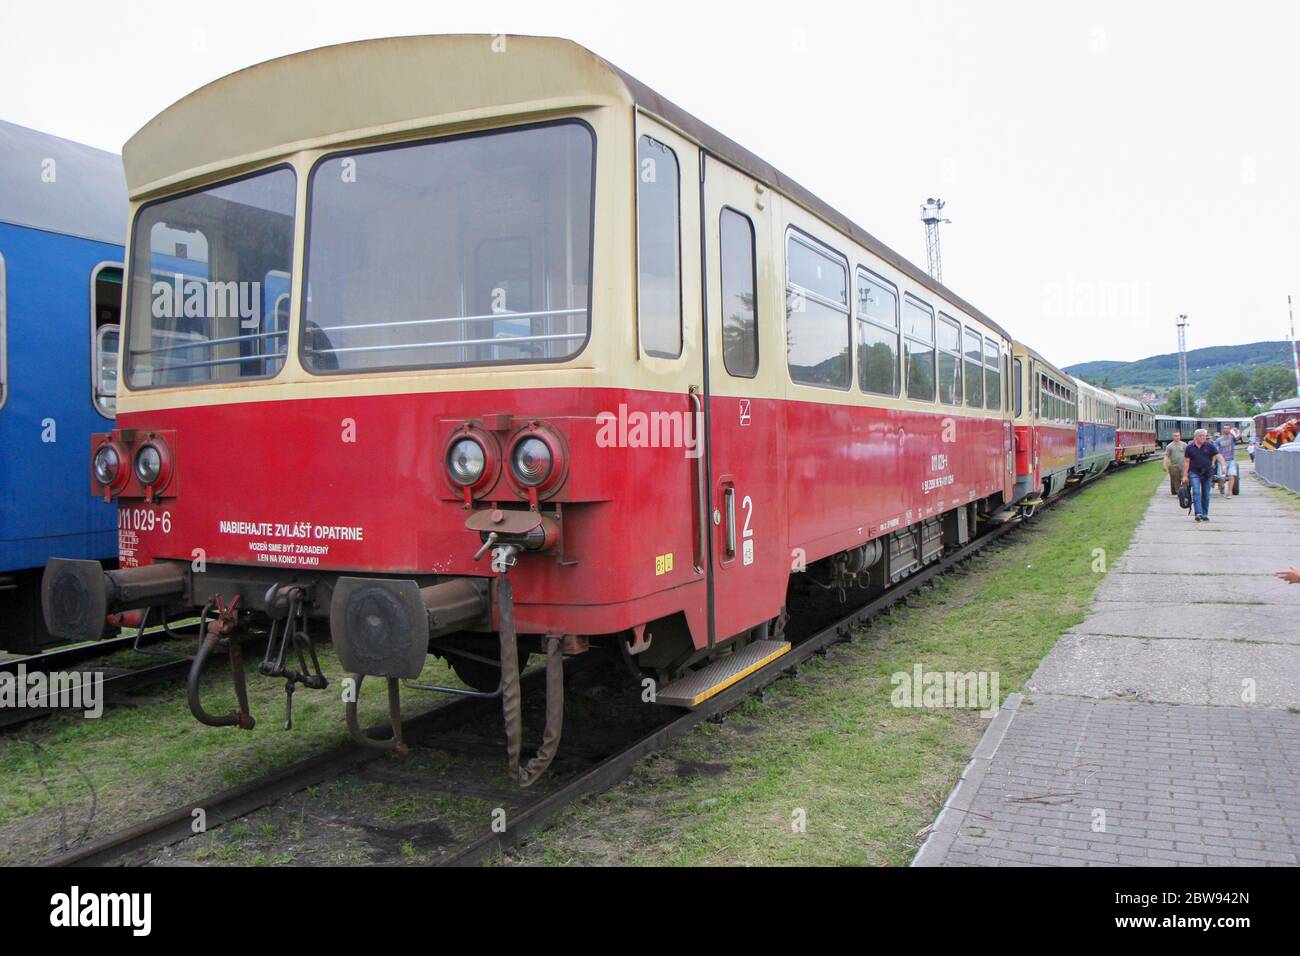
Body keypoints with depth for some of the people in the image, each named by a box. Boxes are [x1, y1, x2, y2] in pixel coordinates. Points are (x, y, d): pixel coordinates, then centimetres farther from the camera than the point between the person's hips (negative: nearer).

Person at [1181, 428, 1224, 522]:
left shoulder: (1210, 446, 1)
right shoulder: (1189, 447, 1)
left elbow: (1218, 456, -5)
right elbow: (1187, 462, 4)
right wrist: (1185, 475, 2)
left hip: (1207, 473, 1)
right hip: (1194, 473, -1)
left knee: (1206, 494, 8)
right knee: (1196, 492, -13)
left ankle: (1205, 514, 16)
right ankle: (1198, 513, -19)